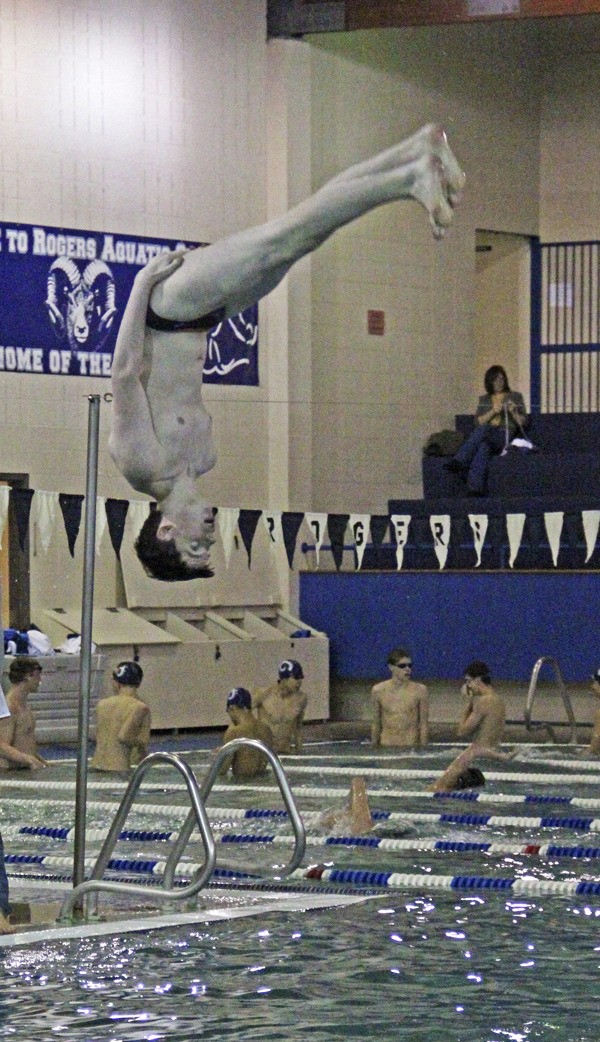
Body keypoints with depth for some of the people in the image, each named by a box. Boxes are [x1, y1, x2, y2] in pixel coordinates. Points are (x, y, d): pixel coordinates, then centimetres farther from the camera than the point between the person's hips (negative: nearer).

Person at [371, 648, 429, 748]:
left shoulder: (419, 690, -1)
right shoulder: (378, 690, 3)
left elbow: (424, 725, 2)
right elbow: (376, 724, 11)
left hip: (412, 746, -1)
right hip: (386, 745, 1)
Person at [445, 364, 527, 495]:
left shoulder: (515, 396, 18)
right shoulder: (484, 400, 24)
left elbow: (522, 422, 12)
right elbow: (478, 422, 10)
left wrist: (514, 412, -8)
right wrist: (493, 411, -6)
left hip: (504, 436, -2)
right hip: (486, 436, 2)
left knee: (483, 429, -37)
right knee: (483, 447, -38)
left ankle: (460, 461, -53)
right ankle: (476, 488, -57)